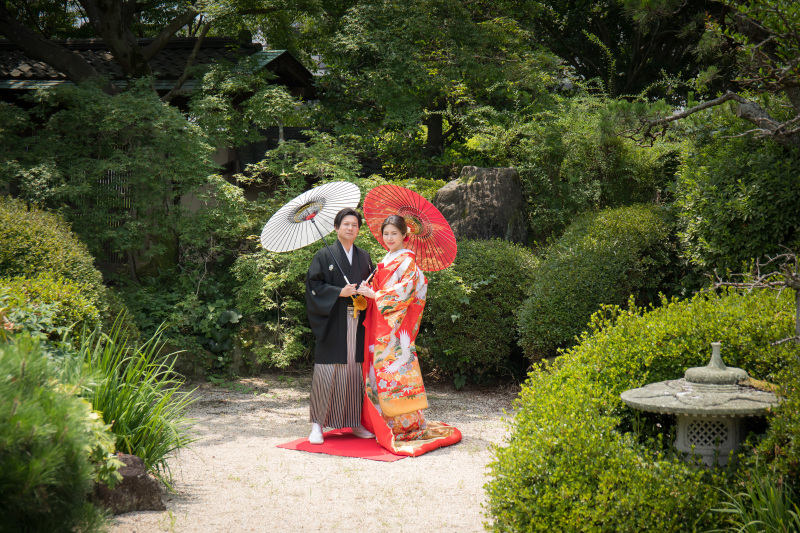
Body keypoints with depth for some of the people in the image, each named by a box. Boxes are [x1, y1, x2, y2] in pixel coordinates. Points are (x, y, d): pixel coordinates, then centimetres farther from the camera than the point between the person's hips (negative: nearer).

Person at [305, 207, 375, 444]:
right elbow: (314, 285, -5)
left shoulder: (364, 257, 16)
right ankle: (317, 424, -2)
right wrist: (339, 293, -15)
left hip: (357, 324, 4)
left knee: (356, 371, 4)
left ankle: (355, 423, 11)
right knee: (328, 371, -7)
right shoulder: (325, 255, 2)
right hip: (333, 324, -4)